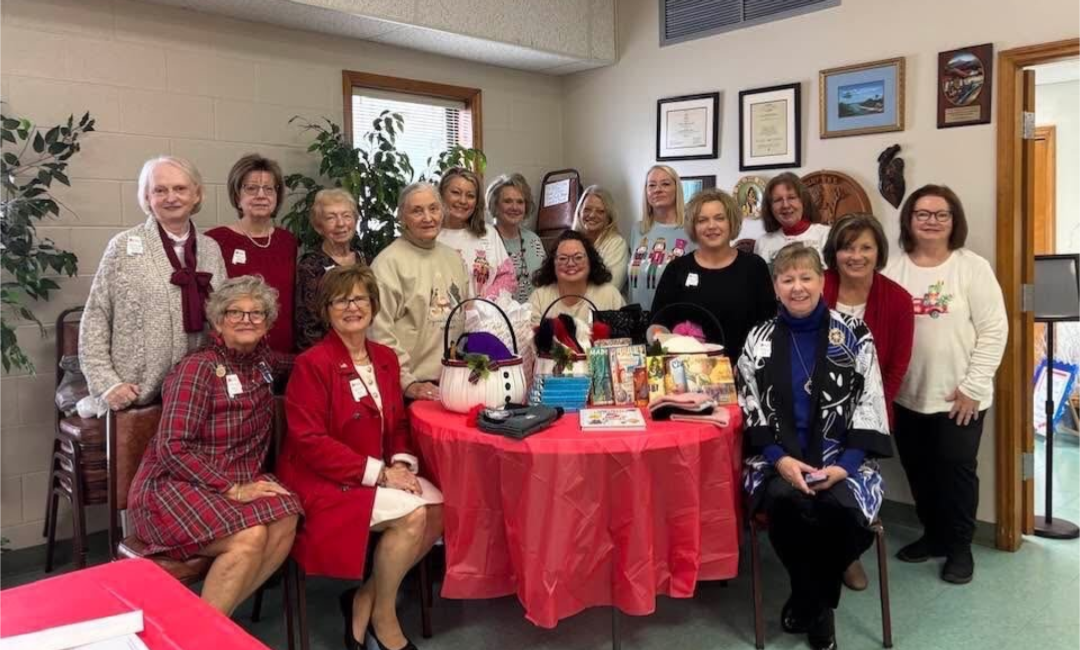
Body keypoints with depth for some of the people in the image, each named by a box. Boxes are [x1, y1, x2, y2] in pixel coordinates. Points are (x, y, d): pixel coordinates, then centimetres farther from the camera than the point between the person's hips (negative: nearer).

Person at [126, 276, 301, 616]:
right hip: (175, 485, -6)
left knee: (285, 521, -25)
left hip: (240, 481, 6)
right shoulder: (198, 368, -12)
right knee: (250, 536, -32)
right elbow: (172, 448, -19)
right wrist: (233, 490, -21)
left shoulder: (262, 360, 8)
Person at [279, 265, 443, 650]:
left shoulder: (385, 358, 8)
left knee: (439, 509, -14)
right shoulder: (312, 363, -14)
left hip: (379, 472, 7)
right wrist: (379, 472, -22)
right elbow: (310, 442, -19)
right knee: (412, 514, -24)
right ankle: (383, 615, 0)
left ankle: (365, 599, 3)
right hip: (324, 480, -7)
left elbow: (397, 424, 13)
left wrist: (401, 463, -9)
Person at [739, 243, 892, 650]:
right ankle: (817, 605, -2)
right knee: (785, 501, -31)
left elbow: (870, 404, -1)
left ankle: (810, 599, 1)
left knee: (839, 506, -31)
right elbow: (752, 409, 3)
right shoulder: (759, 340, 7)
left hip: (841, 458, 0)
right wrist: (780, 459, -13)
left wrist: (845, 465, -14)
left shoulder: (853, 334, 3)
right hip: (780, 458, 1)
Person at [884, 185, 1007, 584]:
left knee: (956, 470, 5)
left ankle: (960, 547, 23)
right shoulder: (894, 271, 3)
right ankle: (934, 535, 33)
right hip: (907, 395, 3)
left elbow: (993, 331, -7)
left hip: (959, 397, -3)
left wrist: (972, 386, -11)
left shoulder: (973, 268, -5)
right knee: (919, 472, 14)